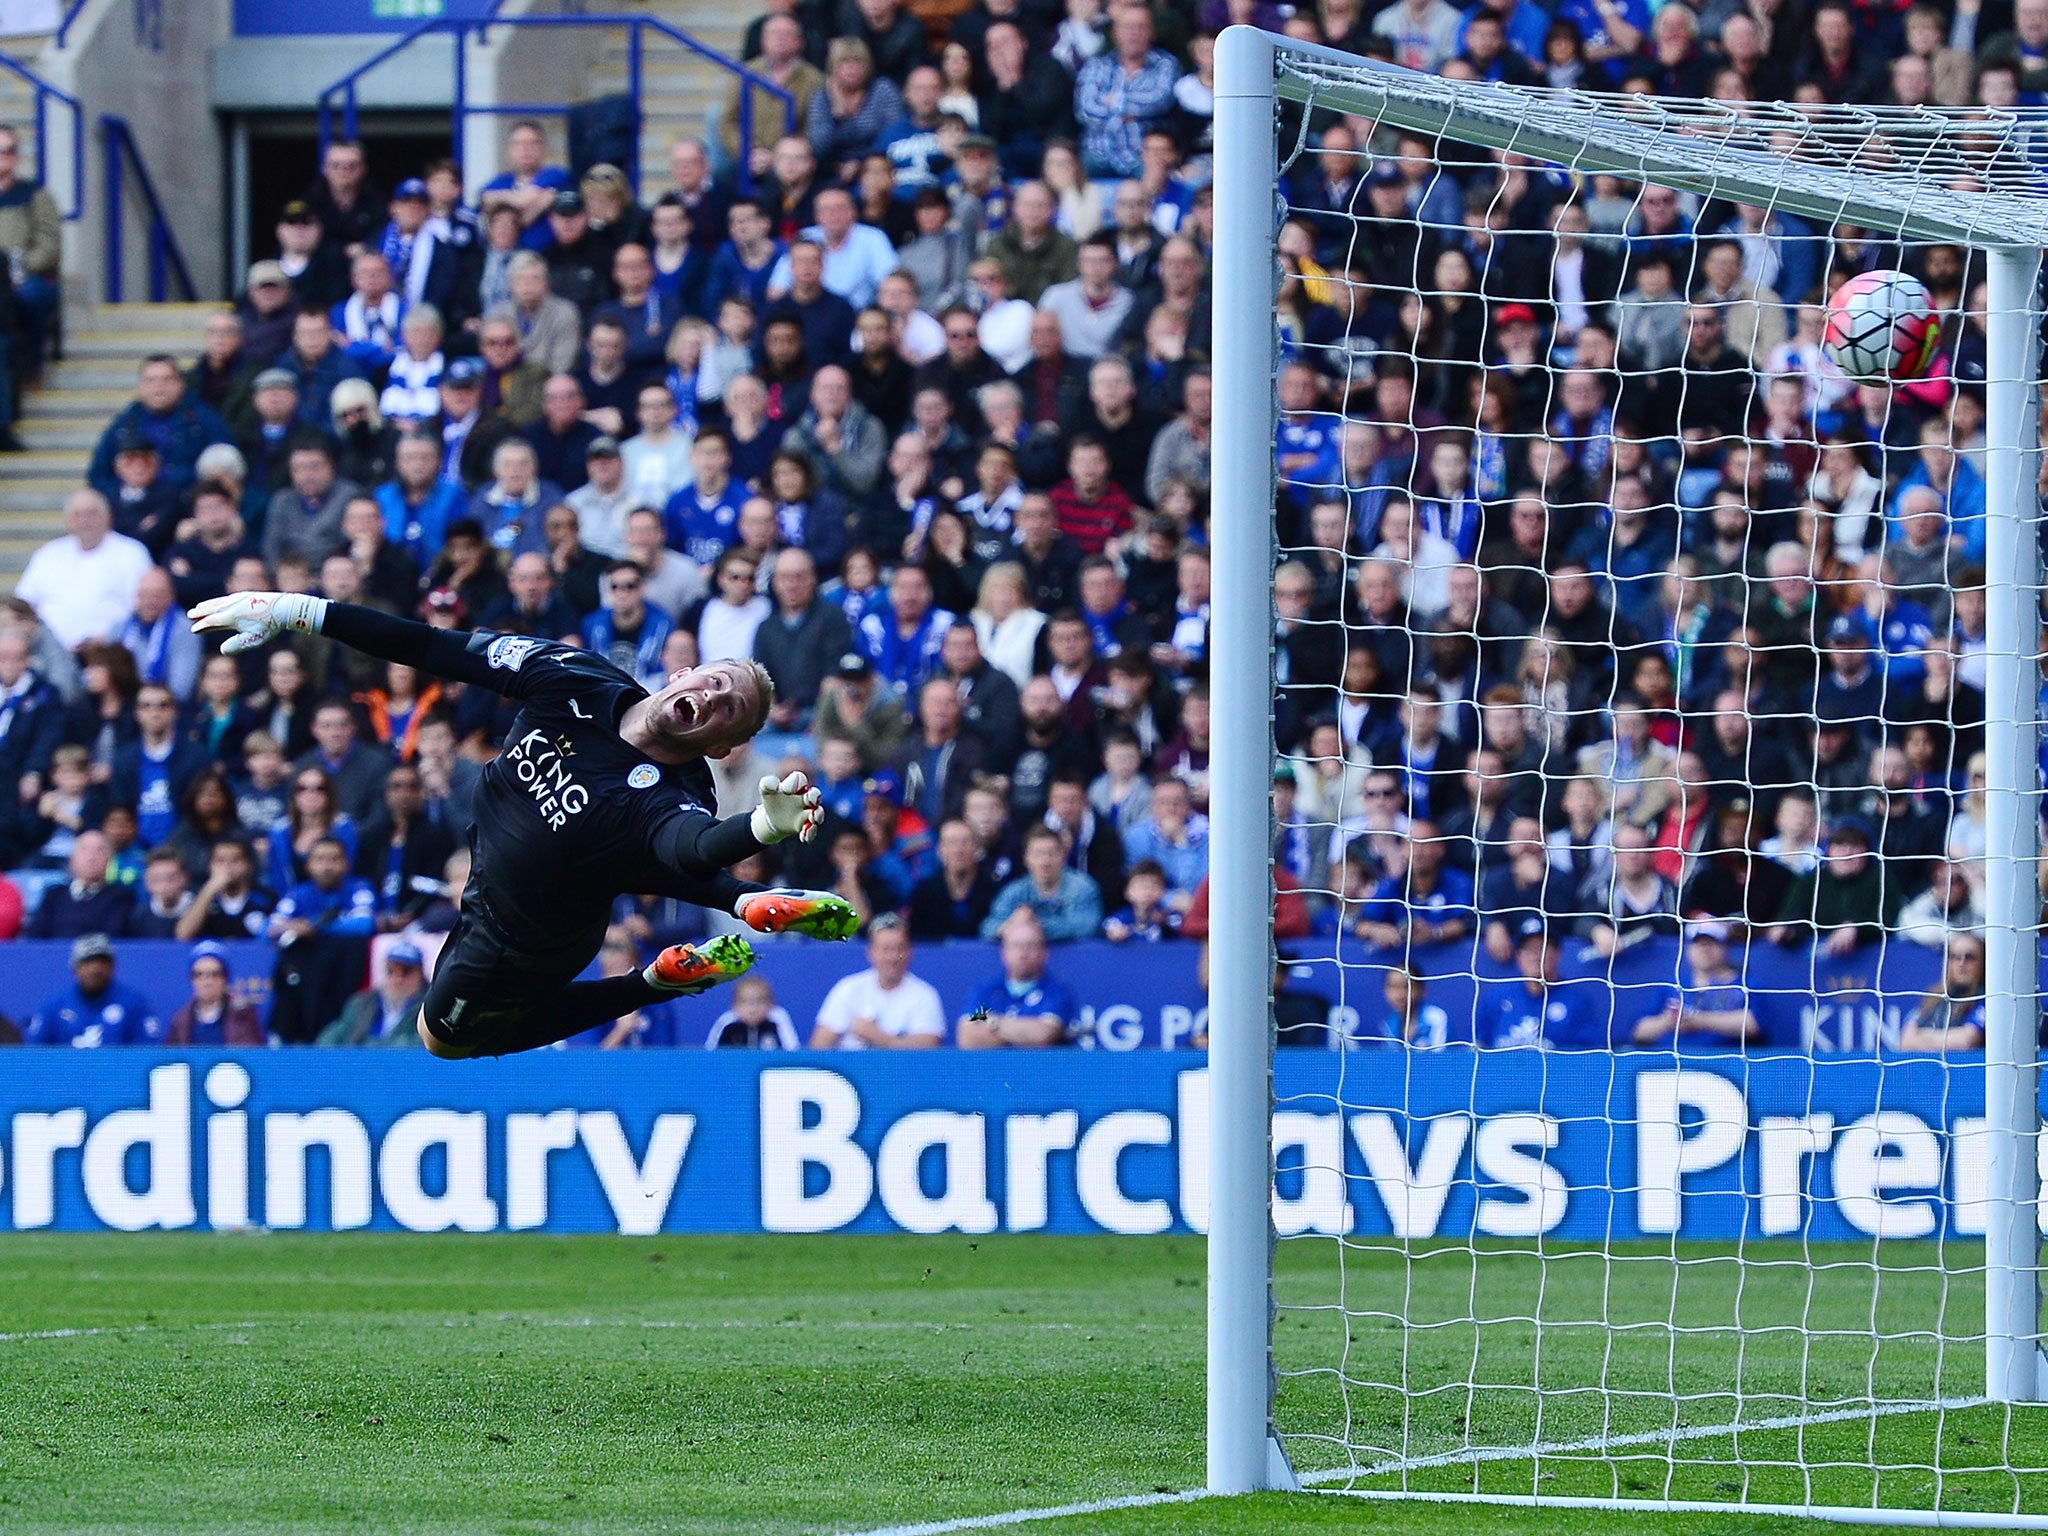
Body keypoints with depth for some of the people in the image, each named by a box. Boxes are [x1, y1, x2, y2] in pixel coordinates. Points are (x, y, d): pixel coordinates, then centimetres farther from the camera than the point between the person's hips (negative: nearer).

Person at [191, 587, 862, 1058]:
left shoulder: (670, 805, -40)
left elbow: (695, 848, -64)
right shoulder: (577, 681, -26)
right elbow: (441, 650, -23)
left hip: (523, 942, -6)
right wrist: (293, 611, -26)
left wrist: (764, 825, -88)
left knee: (444, 1035, 19)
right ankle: (742, 902, 24)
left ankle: (659, 984, 16)